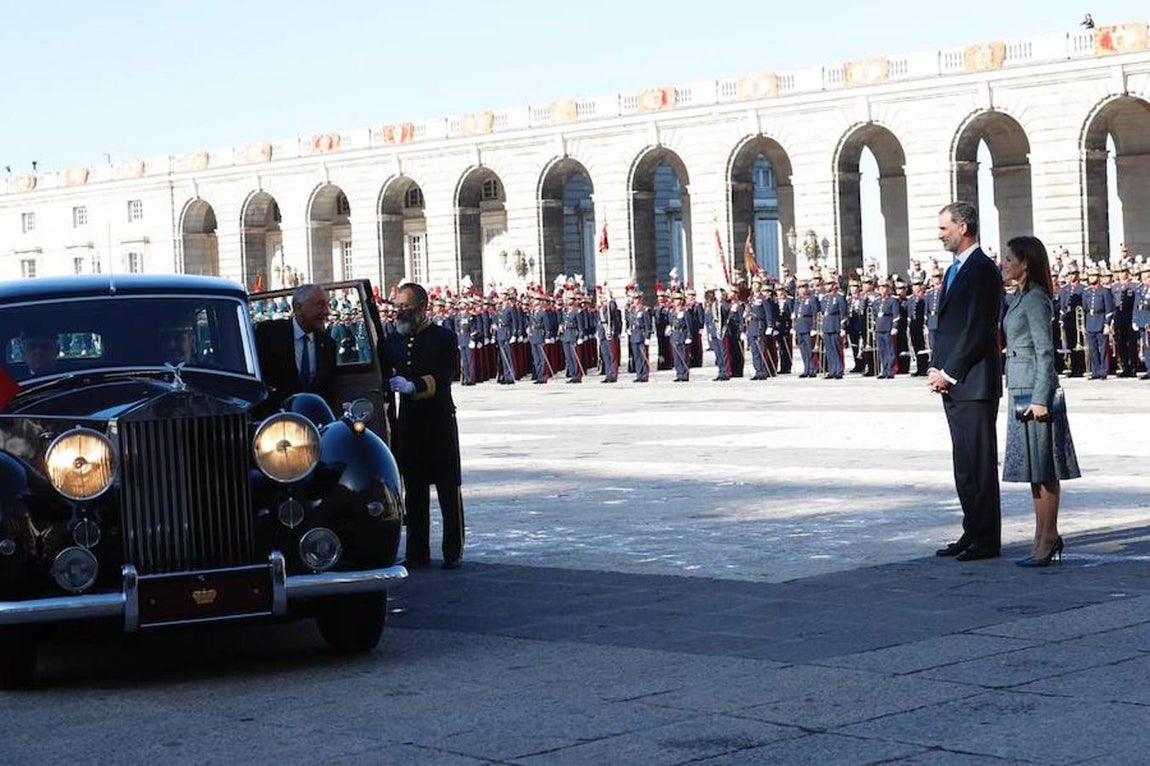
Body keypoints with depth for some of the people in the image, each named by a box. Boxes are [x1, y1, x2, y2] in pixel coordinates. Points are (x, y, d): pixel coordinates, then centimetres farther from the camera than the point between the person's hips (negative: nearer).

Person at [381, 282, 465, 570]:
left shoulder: (443, 338, -4)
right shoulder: (392, 341, 12)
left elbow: (443, 378, -16)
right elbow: (383, 376, 14)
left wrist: (412, 386, -29)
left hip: (440, 420, -5)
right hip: (408, 424, 5)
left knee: (448, 487, 1)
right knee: (414, 489, 8)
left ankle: (453, 551, 7)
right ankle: (417, 553, 13)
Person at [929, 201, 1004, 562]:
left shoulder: (983, 269, -11)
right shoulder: (954, 271, 19)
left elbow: (978, 330, -16)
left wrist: (949, 373, -14)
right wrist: (935, 369, 7)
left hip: (974, 383, -9)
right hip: (952, 383, 9)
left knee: (980, 464, -5)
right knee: (965, 465, 12)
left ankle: (987, 541, 0)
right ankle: (972, 533, 18)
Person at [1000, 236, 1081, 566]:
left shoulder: (1035, 299, -13)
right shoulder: (1017, 298, 13)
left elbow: (1045, 352, -17)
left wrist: (1040, 399, -19)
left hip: (1035, 390, -9)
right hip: (1021, 390, 9)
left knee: (1042, 468, -5)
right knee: (1034, 468, 11)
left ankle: (1048, 539, -2)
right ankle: (1044, 537, 17)